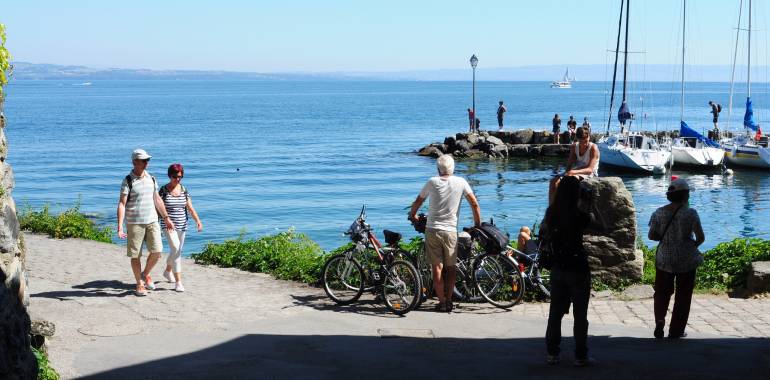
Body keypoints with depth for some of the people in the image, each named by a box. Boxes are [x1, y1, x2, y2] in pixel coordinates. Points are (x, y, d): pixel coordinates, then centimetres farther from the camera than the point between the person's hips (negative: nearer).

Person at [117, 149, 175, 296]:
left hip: (152, 221, 4)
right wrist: (120, 227, -19)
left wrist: (166, 218, 22)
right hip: (134, 223, -4)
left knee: (156, 251, -5)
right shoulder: (128, 181, -7)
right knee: (135, 255, 2)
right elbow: (121, 204, -11)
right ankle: (139, 284, 16)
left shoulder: (151, 178, 9)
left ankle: (146, 274, 21)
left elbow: (157, 199, 19)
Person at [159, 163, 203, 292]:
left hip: (182, 226, 5)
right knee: (175, 249, -18)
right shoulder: (163, 190, -6)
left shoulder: (184, 190, 6)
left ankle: (168, 271, 45)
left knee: (176, 251, 16)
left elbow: (190, 208, 2)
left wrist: (198, 221, -12)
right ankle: (178, 281, -17)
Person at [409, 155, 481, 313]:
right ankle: (449, 301, 10)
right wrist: (478, 225, 11)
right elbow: (475, 204, 0)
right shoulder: (461, 182, 0)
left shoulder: (432, 182, 0)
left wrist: (412, 215, 29)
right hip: (451, 230, 1)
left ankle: (442, 302, 3)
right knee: (450, 267, 11)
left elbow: (418, 202, 10)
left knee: (437, 267, 3)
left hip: (433, 230, 0)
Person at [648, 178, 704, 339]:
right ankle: (675, 331, 13)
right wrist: (694, 244, 7)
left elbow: (651, 235, 0)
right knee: (683, 295, 10)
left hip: (664, 259, 2)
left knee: (662, 292, 17)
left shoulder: (660, 212, -4)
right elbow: (701, 237, -13)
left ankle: (659, 319, -5)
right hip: (686, 259, -2)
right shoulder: (690, 213, -13)